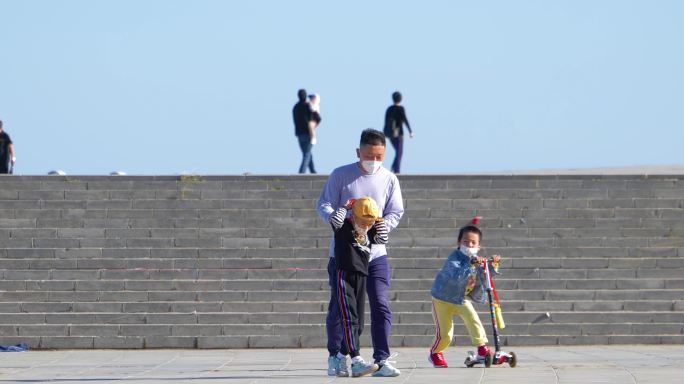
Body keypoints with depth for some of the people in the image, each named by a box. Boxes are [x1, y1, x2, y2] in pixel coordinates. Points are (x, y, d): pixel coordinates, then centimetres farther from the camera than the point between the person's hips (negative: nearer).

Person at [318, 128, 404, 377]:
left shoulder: (389, 180, 4)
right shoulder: (340, 175, -1)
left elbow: (396, 212, 4)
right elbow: (324, 205, -2)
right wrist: (333, 217, -25)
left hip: (375, 253, 1)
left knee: (381, 306, -9)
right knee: (338, 307, 8)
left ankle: (381, 360, -8)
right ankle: (335, 356, 25)